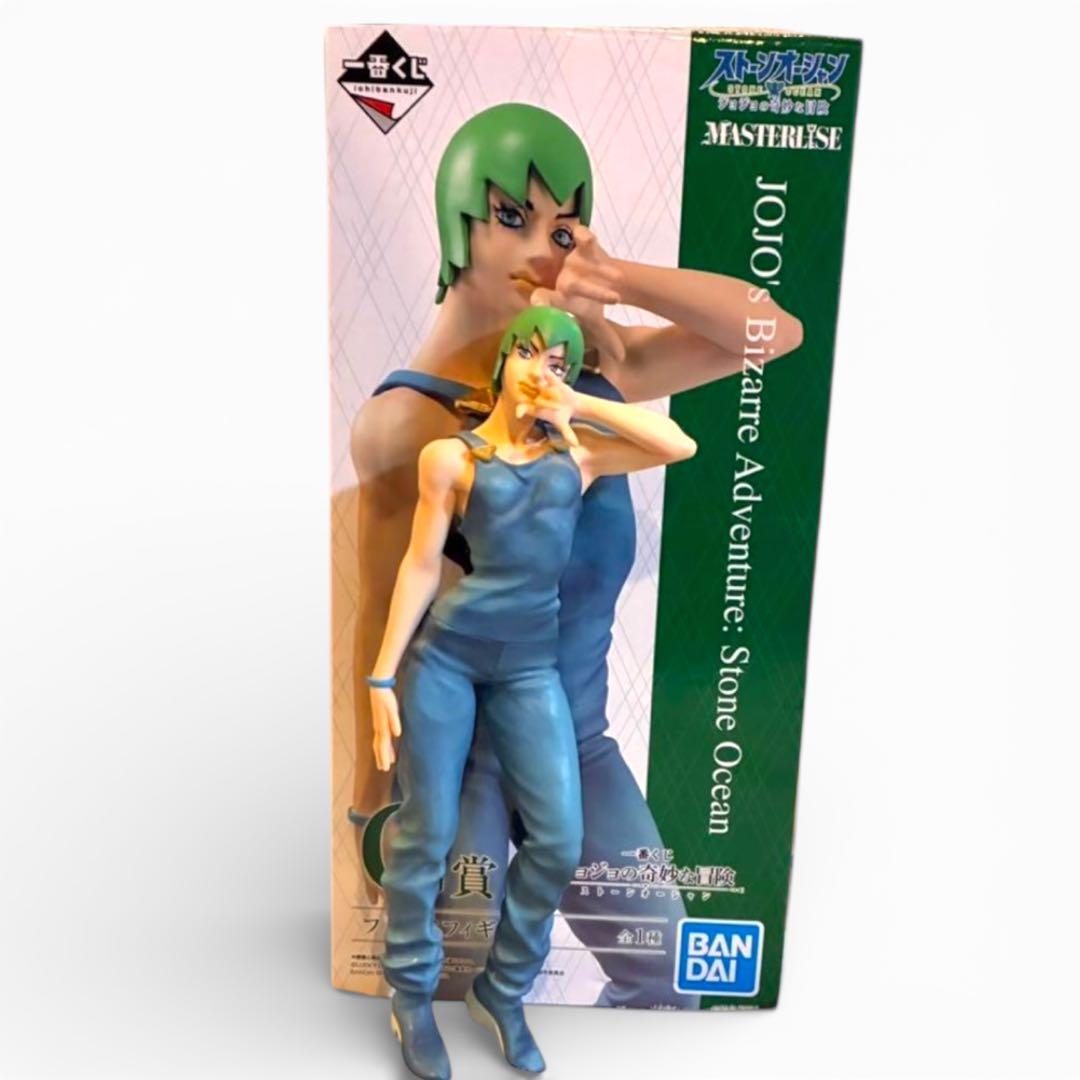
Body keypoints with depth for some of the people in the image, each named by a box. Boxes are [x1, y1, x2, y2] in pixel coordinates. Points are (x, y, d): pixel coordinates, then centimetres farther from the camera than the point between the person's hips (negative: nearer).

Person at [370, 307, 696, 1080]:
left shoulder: (579, 451, 7)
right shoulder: (449, 456, 0)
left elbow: (680, 446, -4)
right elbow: (421, 566, -2)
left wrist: (581, 406, -3)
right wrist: (383, 673, -4)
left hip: (531, 665, 3)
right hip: (445, 652, -2)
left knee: (560, 841, 0)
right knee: (426, 835, 5)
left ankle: (502, 992, 27)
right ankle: (412, 999, 31)